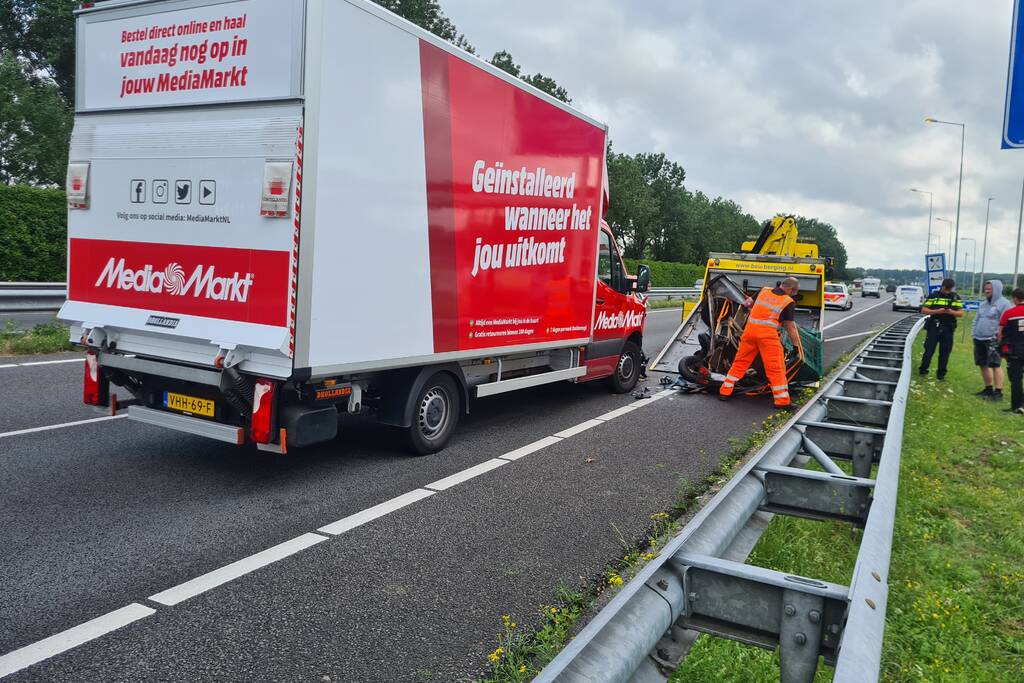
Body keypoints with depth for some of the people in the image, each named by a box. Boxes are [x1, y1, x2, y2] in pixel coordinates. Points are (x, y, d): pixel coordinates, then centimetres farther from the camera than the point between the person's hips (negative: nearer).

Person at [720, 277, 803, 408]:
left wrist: (747, 303, 45)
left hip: (750, 330, 5)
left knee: (740, 362, 14)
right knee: (776, 368, 0)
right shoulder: (788, 302, -2)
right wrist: (796, 346, 7)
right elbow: (790, 326, 0)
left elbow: (748, 303, 22)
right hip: (768, 333, -5)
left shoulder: (764, 291, 10)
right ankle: (782, 400, 1)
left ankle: (725, 391, 19)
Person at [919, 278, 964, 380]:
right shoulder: (933, 296, 1)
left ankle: (941, 373, 15)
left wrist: (952, 312, -16)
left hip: (948, 329, 2)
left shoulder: (956, 298, 7)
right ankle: (923, 370, 14)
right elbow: (924, 310, -3)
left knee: (945, 352, 6)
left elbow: (961, 313, 5)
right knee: (929, 350, -1)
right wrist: (937, 311, -18)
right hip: (933, 328, -2)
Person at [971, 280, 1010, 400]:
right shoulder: (983, 304, 17)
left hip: (993, 340, -8)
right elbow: (976, 319, 21)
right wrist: (973, 334, 13)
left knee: (995, 365, -9)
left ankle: (998, 392, -6)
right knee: (983, 365, 13)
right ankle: (988, 389, 25)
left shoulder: (1003, 303, -8)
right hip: (979, 340, 8)